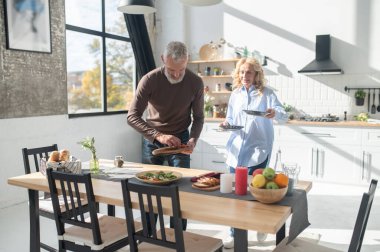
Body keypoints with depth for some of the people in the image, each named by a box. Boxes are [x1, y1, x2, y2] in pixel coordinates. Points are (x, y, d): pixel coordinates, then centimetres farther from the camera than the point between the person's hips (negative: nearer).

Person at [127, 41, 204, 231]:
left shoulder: (195, 83, -13)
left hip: (180, 140, 1)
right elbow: (132, 116, -22)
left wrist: (193, 140, -20)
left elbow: (198, 117, -2)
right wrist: (159, 135, -34)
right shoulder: (149, 80, -19)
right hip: (152, 139, 0)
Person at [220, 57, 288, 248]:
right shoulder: (235, 94, 9)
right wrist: (226, 123, -6)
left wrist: (275, 113, -36)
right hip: (236, 149, 4)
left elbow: (284, 116, -13)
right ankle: (235, 232, 24)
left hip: (258, 150, -4)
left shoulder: (266, 93, -4)